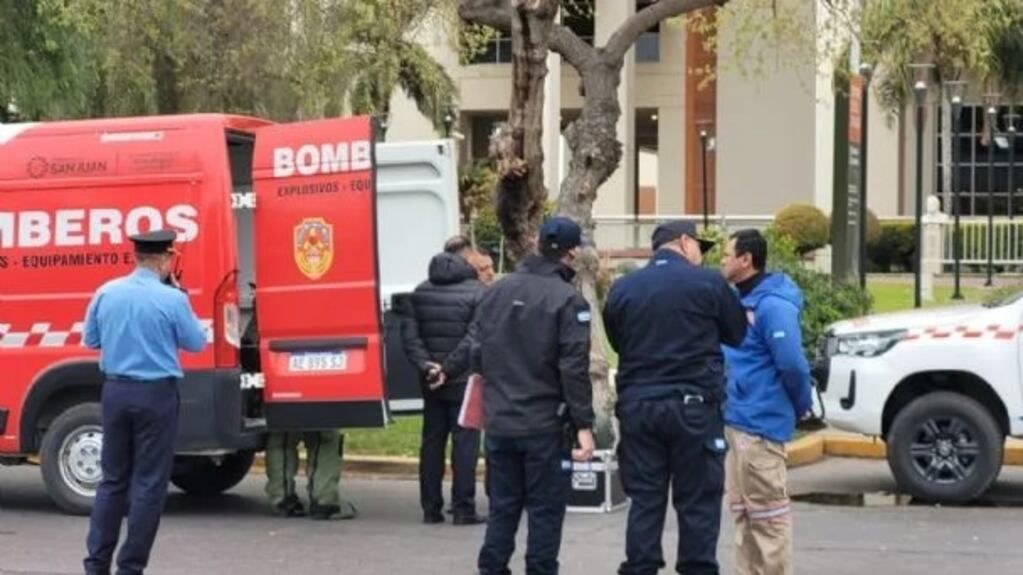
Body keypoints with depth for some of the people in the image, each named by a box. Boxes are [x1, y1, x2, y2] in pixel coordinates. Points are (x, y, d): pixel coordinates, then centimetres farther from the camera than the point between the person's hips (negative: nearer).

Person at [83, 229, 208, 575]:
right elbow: (196, 344, 1)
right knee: (149, 483, 3)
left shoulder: (106, 293, 1)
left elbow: (91, 340, 12)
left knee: (112, 479, 14)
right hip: (156, 394, -5)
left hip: (115, 390, 5)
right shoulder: (172, 299, -13)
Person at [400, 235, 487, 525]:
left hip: (432, 382, 5)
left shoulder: (421, 292, 9)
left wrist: (425, 364, -6)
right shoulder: (476, 291, -9)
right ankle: (463, 509, -3)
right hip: (464, 380, -5)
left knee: (431, 442, 10)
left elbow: (409, 333, 2)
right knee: (465, 442, -1)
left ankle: (431, 509, 12)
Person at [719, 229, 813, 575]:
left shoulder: (772, 306, -16)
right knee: (742, 509, 15)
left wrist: (802, 407, -8)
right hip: (734, 420, 10)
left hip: (759, 423, -10)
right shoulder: (739, 300, 13)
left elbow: (792, 364, -20)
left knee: (767, 511, -4)